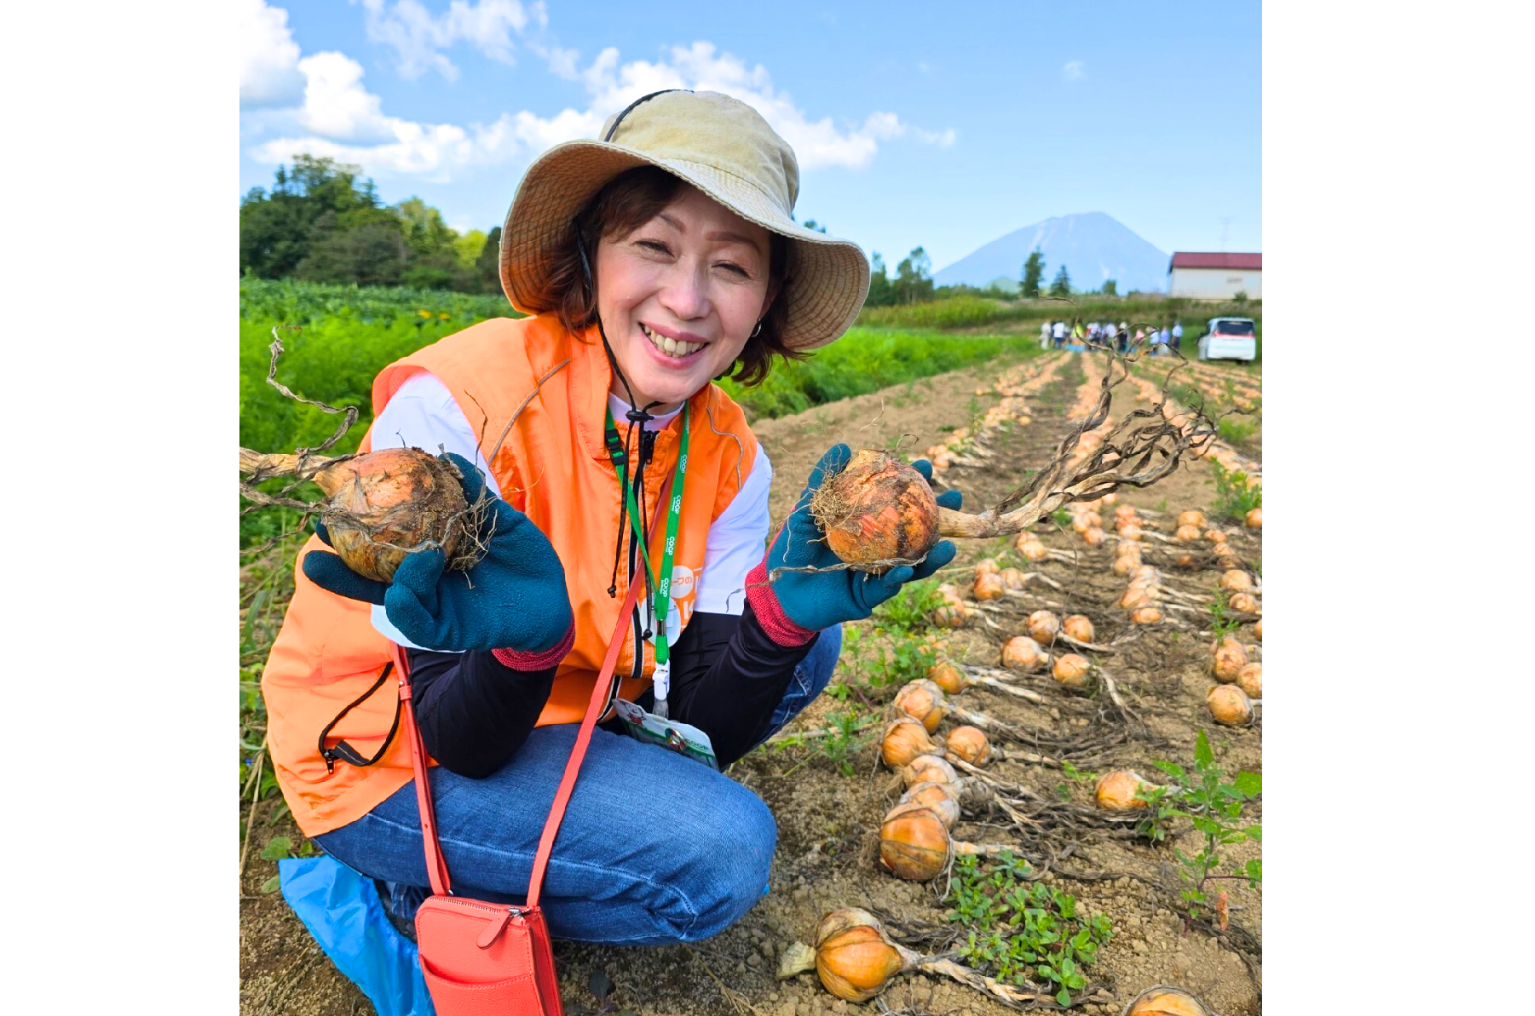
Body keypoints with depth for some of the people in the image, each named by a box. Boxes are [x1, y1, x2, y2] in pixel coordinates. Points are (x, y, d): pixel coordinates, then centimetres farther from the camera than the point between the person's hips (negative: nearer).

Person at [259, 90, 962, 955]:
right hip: (384, 761, -5)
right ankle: (427, 892, 1)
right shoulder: (451, 403, -27)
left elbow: (700, 723, -12)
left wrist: (781, 609, -31)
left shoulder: (730, 456, -10)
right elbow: (465, 743, -22)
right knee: (721, 853, -23)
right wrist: (525, 637, -44)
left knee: (805, 642, -5)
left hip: (565, 718, 6)